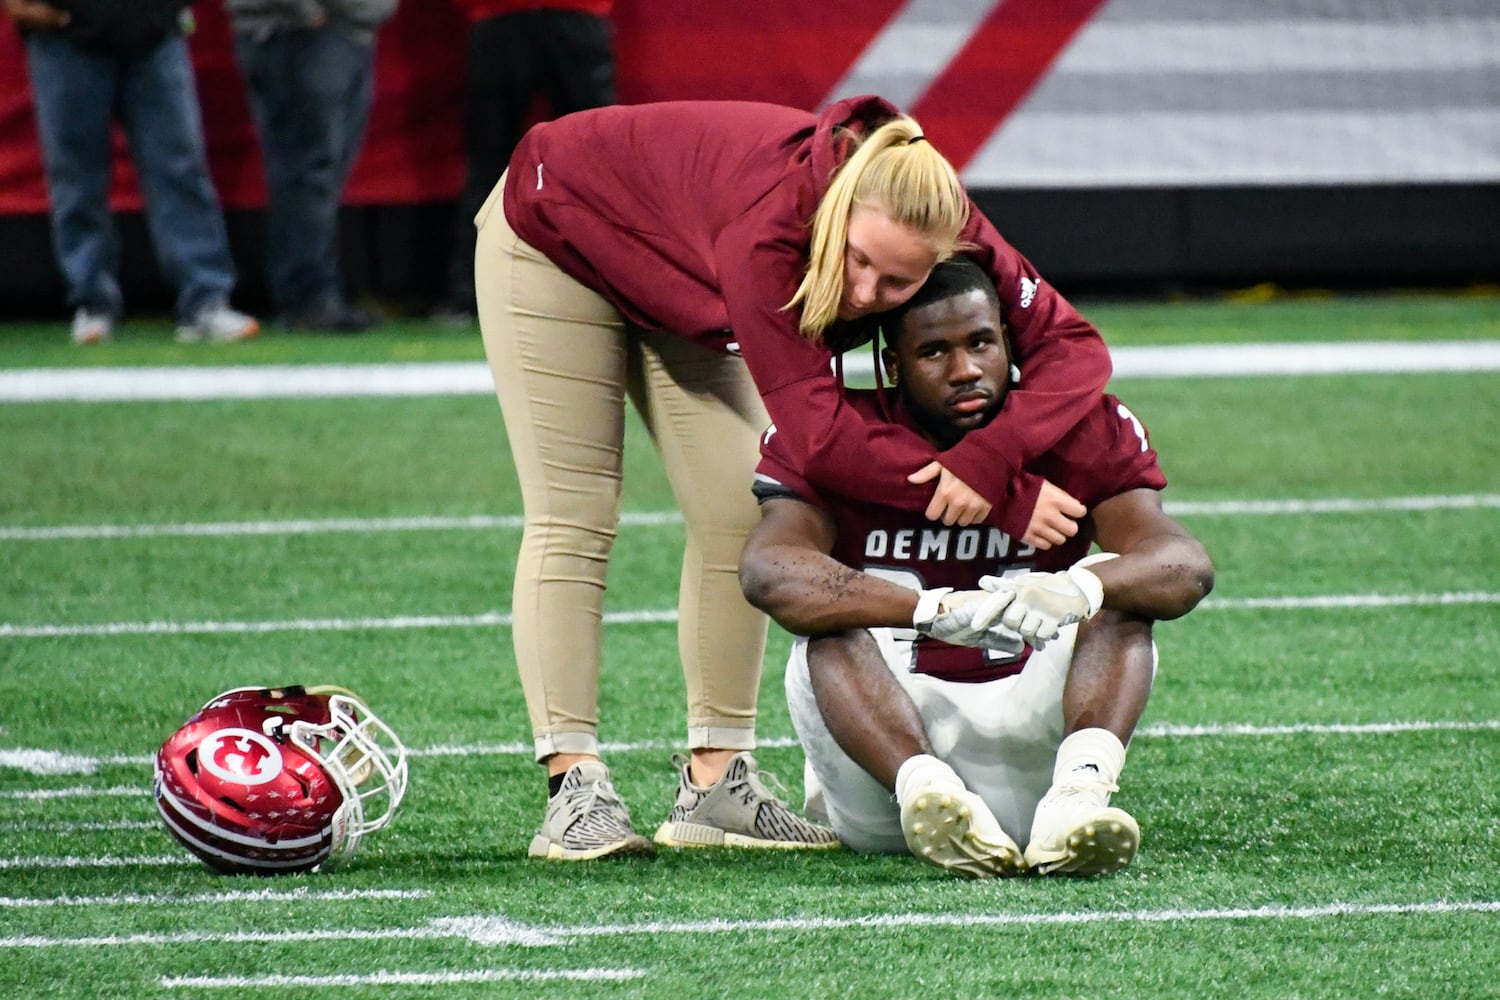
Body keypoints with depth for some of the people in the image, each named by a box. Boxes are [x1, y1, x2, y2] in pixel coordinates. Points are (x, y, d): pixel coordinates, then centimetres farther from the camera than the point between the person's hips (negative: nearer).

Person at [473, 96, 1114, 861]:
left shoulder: (943, 224, -30)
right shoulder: (770, 224, -46)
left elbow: (1071, 346, -29)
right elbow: (818, 435, -44)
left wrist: (986, 459, -48)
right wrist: (1009, 500, -43)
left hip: (675, 285, 6)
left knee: (735, 518, -2)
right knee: (573, 520, -9)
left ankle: (714, 787, 2)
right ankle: (573, 792, -11)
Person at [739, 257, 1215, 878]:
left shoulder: (1080, 435, 1)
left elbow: (1186, 568, -14)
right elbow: (768, 570, -25)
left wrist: (1077, 590, -39)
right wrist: (939, 611, -40)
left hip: (1026, 733, 1)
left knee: (1117, 588, -18)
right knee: (833, 614, -25)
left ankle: (1079, 792, -46)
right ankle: (924, 790, -52)